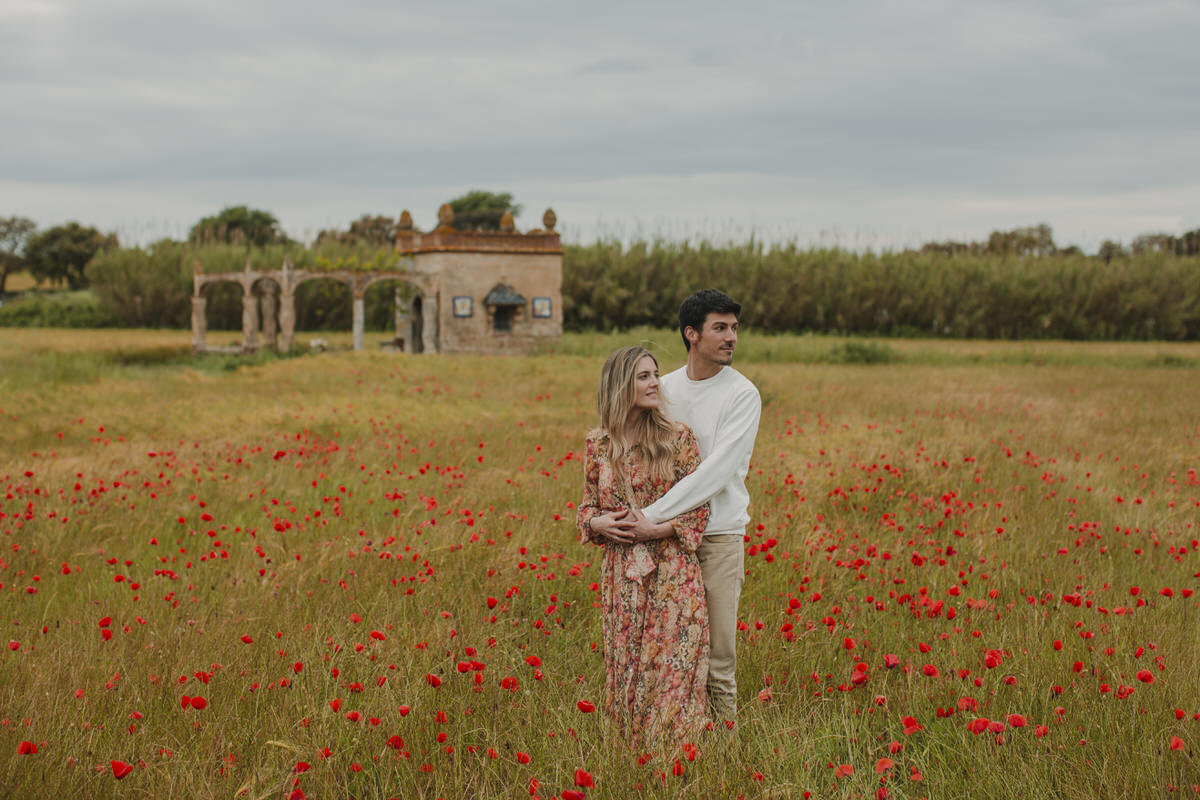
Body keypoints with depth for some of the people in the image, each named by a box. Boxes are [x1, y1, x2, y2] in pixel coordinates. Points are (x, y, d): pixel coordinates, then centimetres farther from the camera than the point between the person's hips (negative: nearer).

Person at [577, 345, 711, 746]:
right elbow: (588, 504, 15)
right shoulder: (597, 444, 4)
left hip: (672, 573, -2)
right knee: (626, 666, 7)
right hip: (620, 574, 2)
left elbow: (699, 506, -1)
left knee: (671, 667, -5)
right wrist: (596, 523, -7)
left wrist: (659, 529, -15)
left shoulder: (678, 438, -3)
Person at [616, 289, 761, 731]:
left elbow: (717, 471, -16)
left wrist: (653, 515, -20)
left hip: (720, 532, -4)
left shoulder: (743, 395, -6)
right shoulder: (664, 389, 10)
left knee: (718, 651, -3)